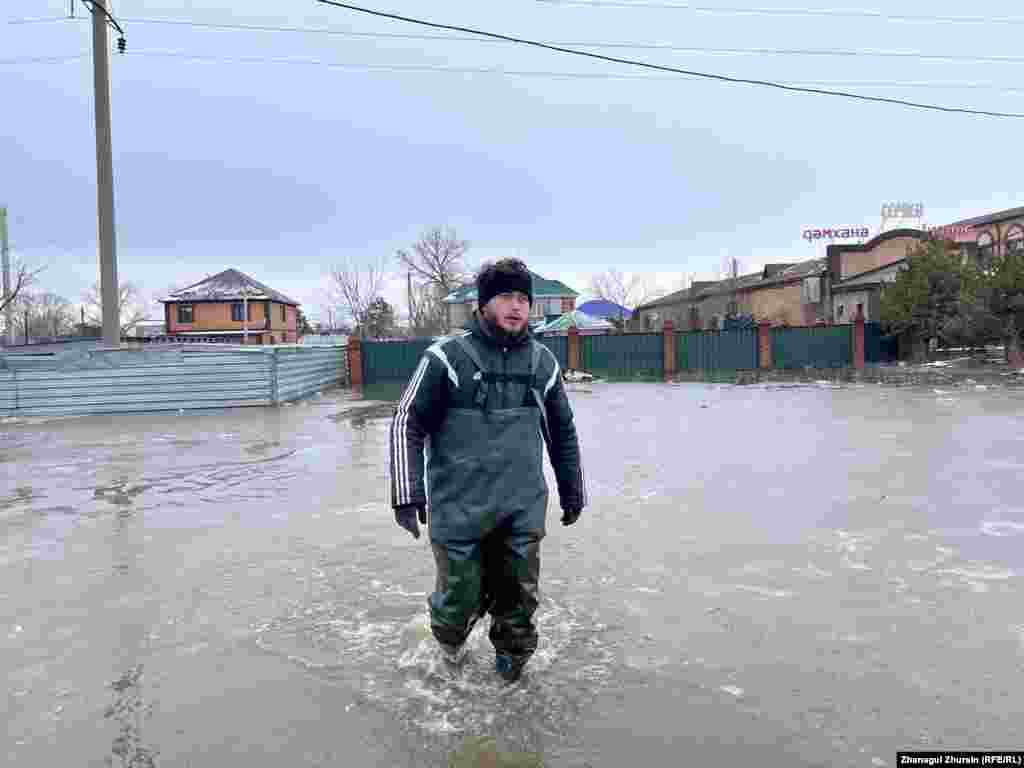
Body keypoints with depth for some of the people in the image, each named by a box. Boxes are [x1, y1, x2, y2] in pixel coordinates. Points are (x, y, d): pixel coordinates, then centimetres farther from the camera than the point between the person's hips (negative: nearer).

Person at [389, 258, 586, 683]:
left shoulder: (542, 361, 4)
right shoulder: (446, 356, -9)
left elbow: (562, 432, 15)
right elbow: (407, 425, -6)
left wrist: (572, 491, 19)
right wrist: (407, 493, -11)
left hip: (523, 510, 3)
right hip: (459, 509, -3)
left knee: (518, 594, 11)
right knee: (461, 596, 6)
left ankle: (512, 654, 41)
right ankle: (450, 634, 41)